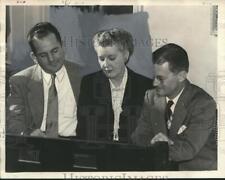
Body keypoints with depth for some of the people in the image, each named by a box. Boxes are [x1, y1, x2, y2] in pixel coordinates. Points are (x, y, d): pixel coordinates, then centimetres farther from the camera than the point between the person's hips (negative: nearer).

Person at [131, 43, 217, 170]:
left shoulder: (204, 104, -15)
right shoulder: (151, 97, 2)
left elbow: (188, 149, -19)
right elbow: (139, 138, 1)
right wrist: (160, 145, -20)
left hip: (199, 169, -3)